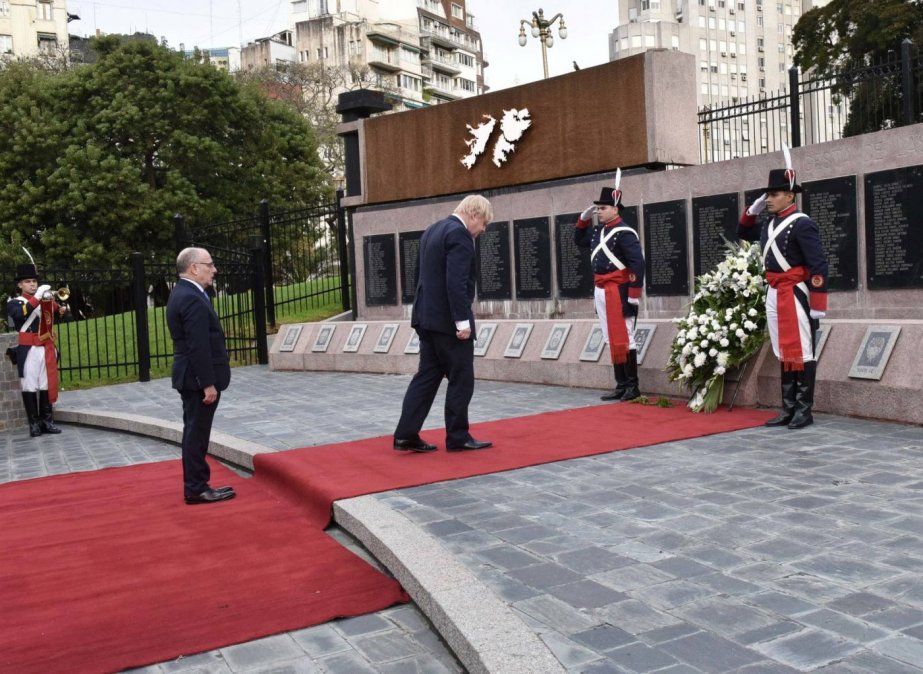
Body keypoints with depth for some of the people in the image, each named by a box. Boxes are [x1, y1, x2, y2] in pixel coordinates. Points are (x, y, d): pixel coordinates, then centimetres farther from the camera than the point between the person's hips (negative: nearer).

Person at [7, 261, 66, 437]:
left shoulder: (46, 300, 13)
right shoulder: (14, 303, 0)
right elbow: (20, 313, -21)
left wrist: (61, 308, -16)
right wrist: (36, 297, -27)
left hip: (47, 349, 4)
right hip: (28, 351, -4)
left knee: (47, 386, 7)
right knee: (29, 387, -2)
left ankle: (47, 421, 14)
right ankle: (34, 423, 4)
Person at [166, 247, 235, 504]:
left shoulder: (181, 293, 14)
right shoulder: (192, 299, -20)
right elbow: (198, 346, -24)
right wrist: (208, 384, -22)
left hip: (191, 377, 11)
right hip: (199, 379, -11)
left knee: (195, 433, 16)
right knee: (196, 434, -2)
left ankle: (196, 485, 25)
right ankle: (196, 489, 6)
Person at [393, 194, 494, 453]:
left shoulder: (431, 230, 16)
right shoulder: (459, 234, -14)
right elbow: (456, 282, -23)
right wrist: (462, 320, -22)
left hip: (426, 316, 9)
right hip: (448, 321, -9)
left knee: (427, 375, 11)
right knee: (461, 379, 2)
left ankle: (406, 434, 8)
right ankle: (457, 437, 10)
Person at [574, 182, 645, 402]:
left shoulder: (624, 233, -12)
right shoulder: (597, 230, 13)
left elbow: (638, 263, -17)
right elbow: (579, 241, 29)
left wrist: (634, 294, -20)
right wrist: (584, 218, 14)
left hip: (618, 292, -8)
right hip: (600, 292, 9)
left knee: (623, 339, -5)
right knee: (612, 340, 10)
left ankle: (633, 386, 3)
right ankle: (621, 385, 16)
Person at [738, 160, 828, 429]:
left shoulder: (802, 224, -11)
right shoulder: (770, 225, 13)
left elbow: (819, 265, -15)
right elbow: (743, 233, 32)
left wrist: (817, 305, -19)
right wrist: (753, 210, 14)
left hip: (795, 296, -8)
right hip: (773, 296, 8)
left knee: (801, 354, -1)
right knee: (784, 354, 12)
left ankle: (804, 410, 6)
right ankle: (788, 409, 18)